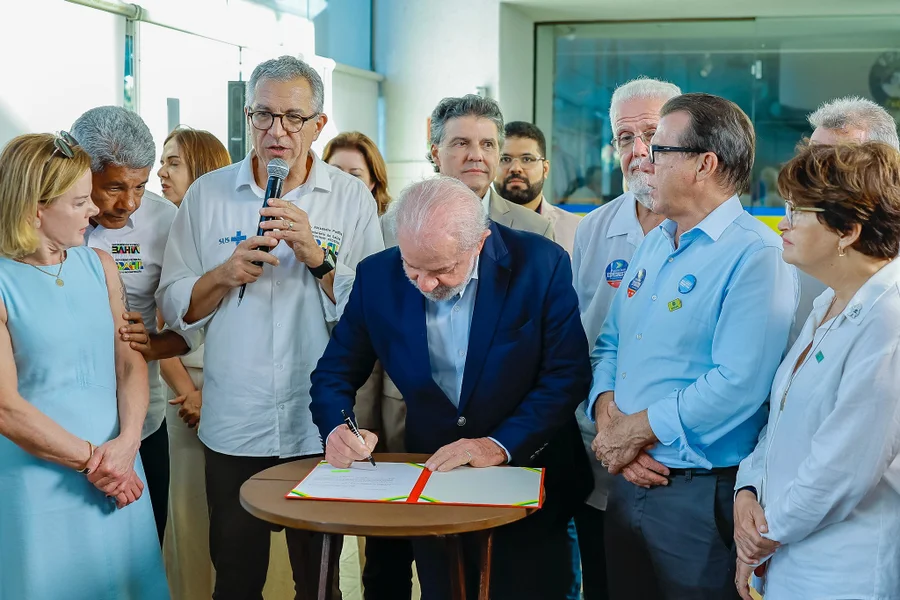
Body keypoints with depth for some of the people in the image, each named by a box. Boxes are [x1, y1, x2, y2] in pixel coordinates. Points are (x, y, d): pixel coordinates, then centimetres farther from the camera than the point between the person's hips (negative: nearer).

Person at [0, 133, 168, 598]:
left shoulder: (99, 266, 6)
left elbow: (130, 363, 4)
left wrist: (125, 444, -11)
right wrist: (92, 460, -11)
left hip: (116, 476, 5)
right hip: (38, 485, -5)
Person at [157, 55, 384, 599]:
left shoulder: (353, 199, -1)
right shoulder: (207, 194, 3)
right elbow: (175, 307, 2)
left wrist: (316, 256, -20)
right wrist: (225, 275, -15)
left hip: (322, 428, -1)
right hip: (233, 426, 1)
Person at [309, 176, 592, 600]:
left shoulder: (540, 264, -15)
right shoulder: (377, 276, -8)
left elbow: (567, 375, -15)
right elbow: (334, 374, -1)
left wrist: (501, 445, -24)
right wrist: (337, 429, -22)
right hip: (431, 482, 2)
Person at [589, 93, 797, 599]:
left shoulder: (757, 255, -16)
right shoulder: (654, 245, 12)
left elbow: (737, 383, -25)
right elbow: (609, 343, 14)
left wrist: (635, 430, -17)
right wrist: (607, 417, -6)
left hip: (702, 497, -8)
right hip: (628, 479, 8)